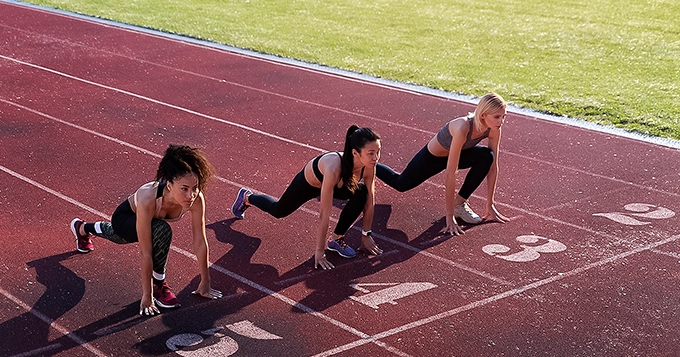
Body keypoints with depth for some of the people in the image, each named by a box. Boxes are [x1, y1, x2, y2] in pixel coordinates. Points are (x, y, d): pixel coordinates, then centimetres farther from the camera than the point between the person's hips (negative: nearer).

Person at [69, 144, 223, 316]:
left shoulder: (196, 198, -36)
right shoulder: (149, 200, -47)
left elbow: (200, 242, -24)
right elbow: (146, 253, -41)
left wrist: (205, 283, -17)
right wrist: (147, 296, -35)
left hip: (150, 218, 5)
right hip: (125, 218, -5)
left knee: (120, 236, 37)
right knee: (162, 231, -37)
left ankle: (82, 228, 71)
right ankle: (158, 285, -10)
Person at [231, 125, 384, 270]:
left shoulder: (369, 165, -32)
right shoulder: (334, 168, -47)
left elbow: (369, 203, -16)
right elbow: (324, 216, -41)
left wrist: (366, 235, -10)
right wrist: (319, 251, -34)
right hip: (308, 183, -4)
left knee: (362, 193, -22)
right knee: (278, 211, 20)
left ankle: (336, 239, -2)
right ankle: (246, 197, 52)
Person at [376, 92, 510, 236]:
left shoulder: (494, 128, -26)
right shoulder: (462, 128, -44)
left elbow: (493, 166, -14)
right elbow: (450, 174, -41)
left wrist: (490, 205, -15)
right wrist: (449, 216, -39)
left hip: (459, 153, 5)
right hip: (432, 156, -5)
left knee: (487, 156, -25)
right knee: (400, 184, 17)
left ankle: (460, 202, -10)